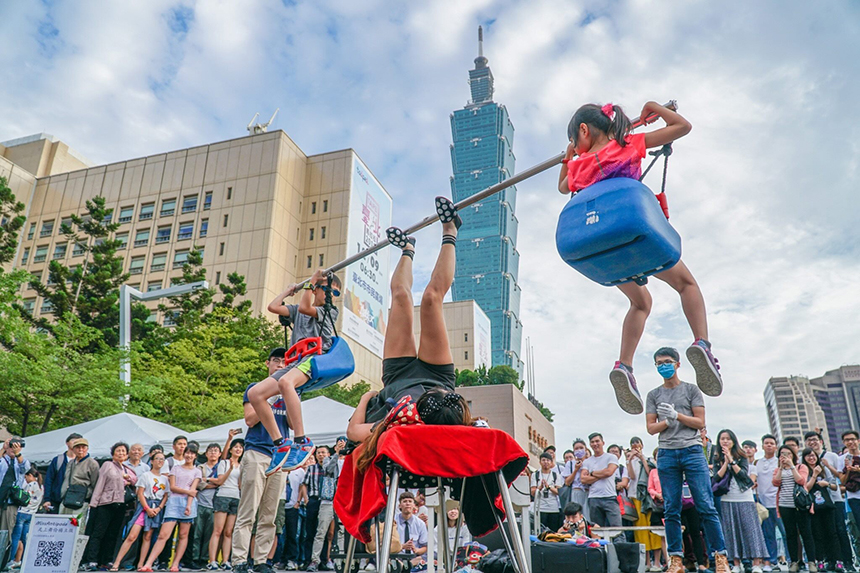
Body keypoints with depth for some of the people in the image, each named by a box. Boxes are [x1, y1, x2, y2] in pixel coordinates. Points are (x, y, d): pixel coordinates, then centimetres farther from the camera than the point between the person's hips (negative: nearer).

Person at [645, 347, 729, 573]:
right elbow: (651, 428, 8)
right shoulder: (654, 395, 14)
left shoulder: (691, 390, 9)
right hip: (666, 454, 2)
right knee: (671, 510, 1)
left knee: (706, 506, -5)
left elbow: (700, 422, 2)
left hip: (692, 450, -2)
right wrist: (667, 421, -11)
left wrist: (677, 415, -11)